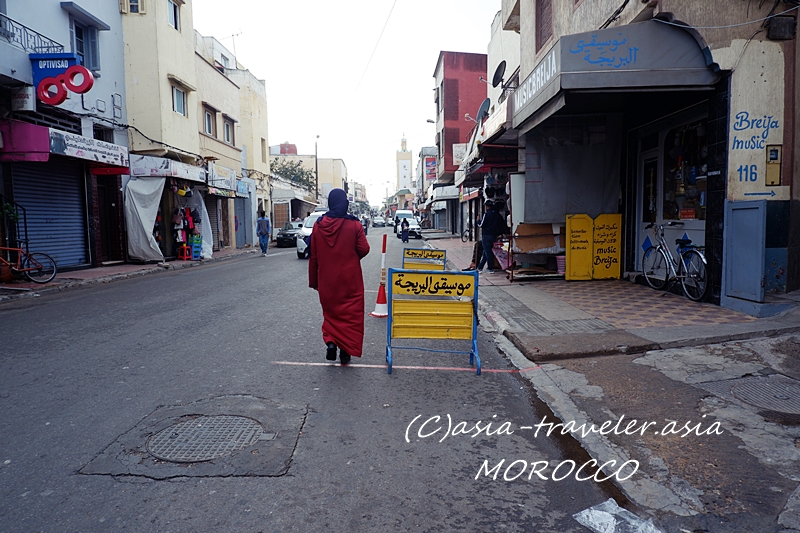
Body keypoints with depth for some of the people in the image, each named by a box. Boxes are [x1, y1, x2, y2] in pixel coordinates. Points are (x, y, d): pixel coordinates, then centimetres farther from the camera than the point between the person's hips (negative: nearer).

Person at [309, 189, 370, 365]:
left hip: (327, 279, 2)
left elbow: (313, 255, 1)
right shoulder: (354, 224, -10)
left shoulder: (318, 225, -2)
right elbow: (364, 250, -12)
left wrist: (313, 280, 9)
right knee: (349, 313, 10)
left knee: (330, 311, 19)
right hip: (350, 279, -2)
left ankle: (330, 342, 3)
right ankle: (345, 351, 12)